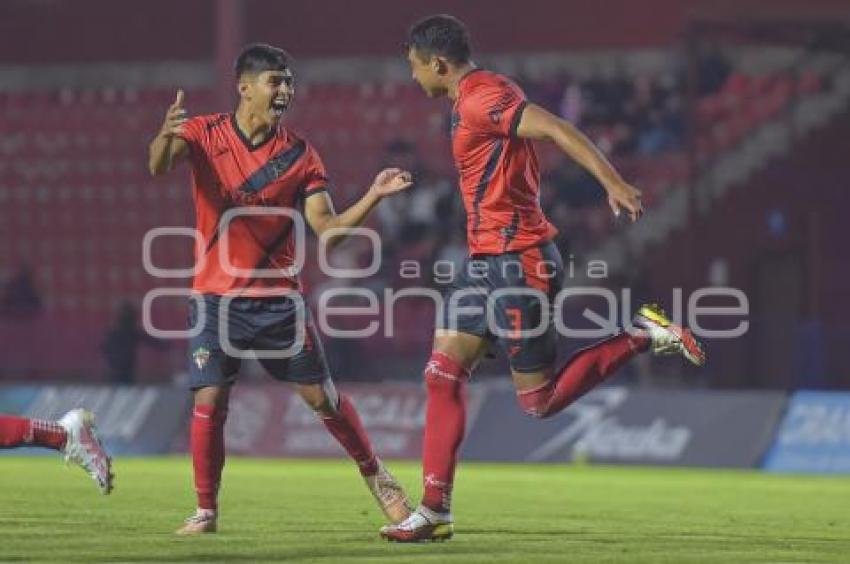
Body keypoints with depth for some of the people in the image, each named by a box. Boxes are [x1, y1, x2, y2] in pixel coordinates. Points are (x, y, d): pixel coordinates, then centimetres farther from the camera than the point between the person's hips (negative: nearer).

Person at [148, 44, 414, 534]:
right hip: (217, 296, -1)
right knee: (209, 402, -10)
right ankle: (206, 510, 4)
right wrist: (166, 138, -48)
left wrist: (374, 196, -19)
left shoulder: (299, 154, 1)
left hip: (279, 297, 1)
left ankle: (375, 475, 24)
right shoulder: (205, 135, -4)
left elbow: (328, 230, -4)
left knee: (322, 397, 3)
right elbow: (159, 167, -24)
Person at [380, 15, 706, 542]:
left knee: (541, 401, -3)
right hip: (487, 261, 10)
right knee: (442, 375, 4)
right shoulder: (484, 94, 14)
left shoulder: (480, 100, -17)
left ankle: (644, 336, 5)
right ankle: (435, 510, 4)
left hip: (517, 262, -10)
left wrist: (614, 183, -38)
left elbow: (556, 129, -28)